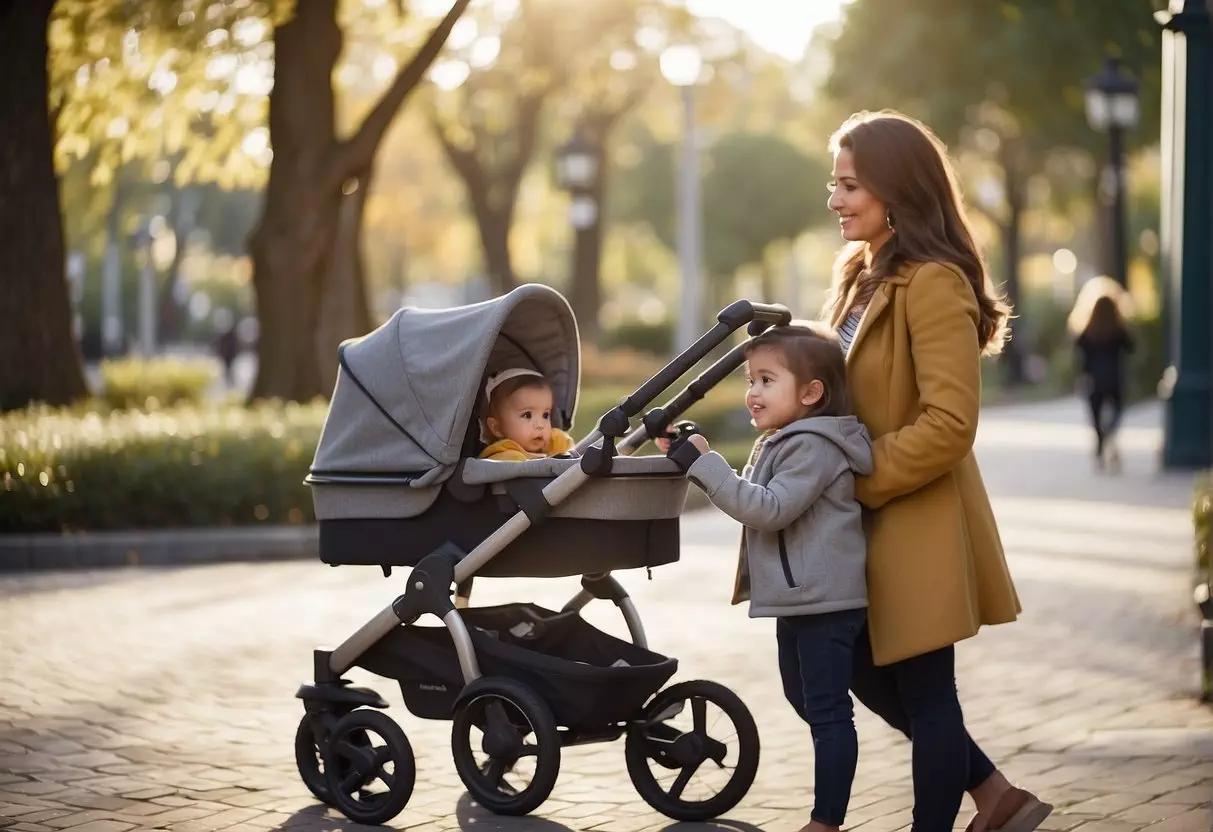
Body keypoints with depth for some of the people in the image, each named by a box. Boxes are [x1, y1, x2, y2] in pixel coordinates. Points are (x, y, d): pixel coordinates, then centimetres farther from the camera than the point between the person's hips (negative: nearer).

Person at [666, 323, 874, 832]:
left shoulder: (814, 446, -18)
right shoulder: (782, 444, 15)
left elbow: (768, 508, -27)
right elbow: (758, 508, 28)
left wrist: (703, 464, -26)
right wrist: (699, 465, 18)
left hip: (825, 599, -11)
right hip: (800, 598, 11)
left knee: (826, 708, -6)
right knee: (802, 698, 22)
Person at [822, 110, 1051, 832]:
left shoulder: (933, 283, -19)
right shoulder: (864, 274, 10)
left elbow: (948, 423, -25)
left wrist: (855, 481, -19)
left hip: (918, 526, -10)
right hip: (873, 525, 10)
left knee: (924, 693, 2)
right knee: (870, 676, 17)